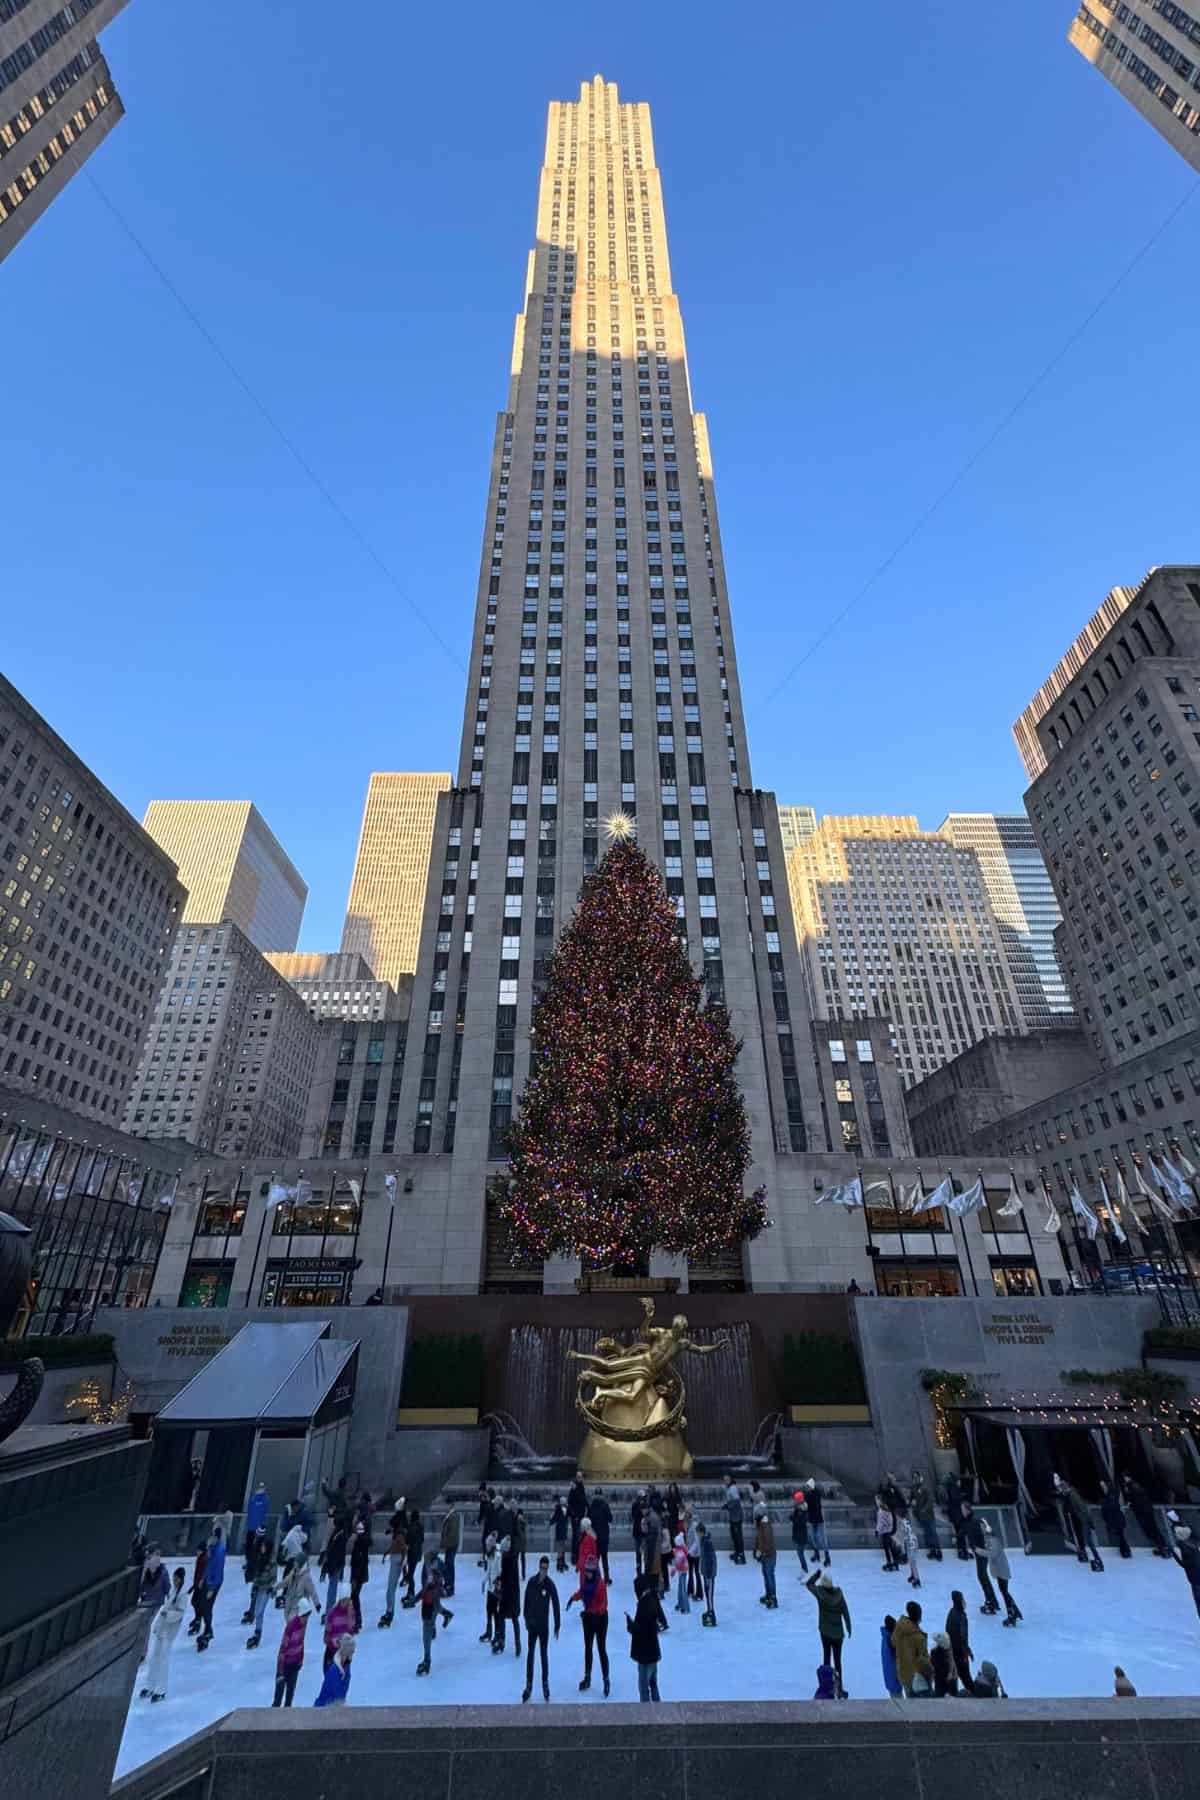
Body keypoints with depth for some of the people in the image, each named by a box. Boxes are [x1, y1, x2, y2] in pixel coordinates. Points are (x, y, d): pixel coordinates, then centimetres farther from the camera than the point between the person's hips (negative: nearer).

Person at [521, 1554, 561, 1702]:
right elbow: (526, 1601, 5)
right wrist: (526, 1618, 11)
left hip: (544, 1625, -2)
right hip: (532, 1624, 2)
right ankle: (528, 1685, 21)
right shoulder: (531, 1582, -9)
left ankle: (545, 1684, 23)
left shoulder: (550, 1585, -15)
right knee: (530, 1654, 8)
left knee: (544, 1655, 7)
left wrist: (557, 1625, -6)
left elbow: (555, 1605, -9)